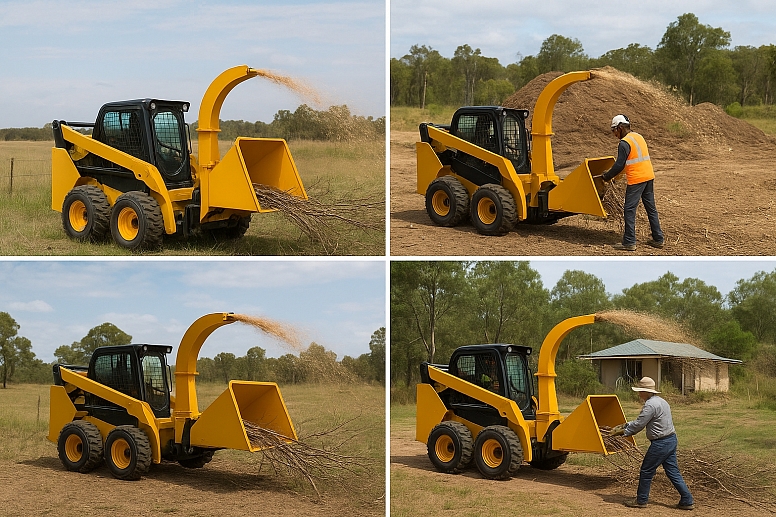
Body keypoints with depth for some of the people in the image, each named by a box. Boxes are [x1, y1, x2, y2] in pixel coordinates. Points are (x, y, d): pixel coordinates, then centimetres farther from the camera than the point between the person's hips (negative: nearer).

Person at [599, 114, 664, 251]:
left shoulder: (624, 143, -12)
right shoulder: (639, 137, 14)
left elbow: (619, 165, -14)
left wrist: (606, 177, 0)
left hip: (636, 179, -9)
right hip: (649, 176, 9)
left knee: (629, 210, -4)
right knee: (651, 208, 14)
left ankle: (629, 242, -5)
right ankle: (658, 239, 18)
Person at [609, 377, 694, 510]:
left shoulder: (650, 405, -18)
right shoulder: (661, 401, 15)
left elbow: (639, 425, -16)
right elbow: (641, 421, 23)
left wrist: (622, 432, -5)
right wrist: (626, 425, 22)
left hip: (660, 443, -10)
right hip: (671, 440, 10)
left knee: (646, 472, 3)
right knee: (673, 472, 11)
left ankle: (641, 501, 14)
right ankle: (687, 501, 10)